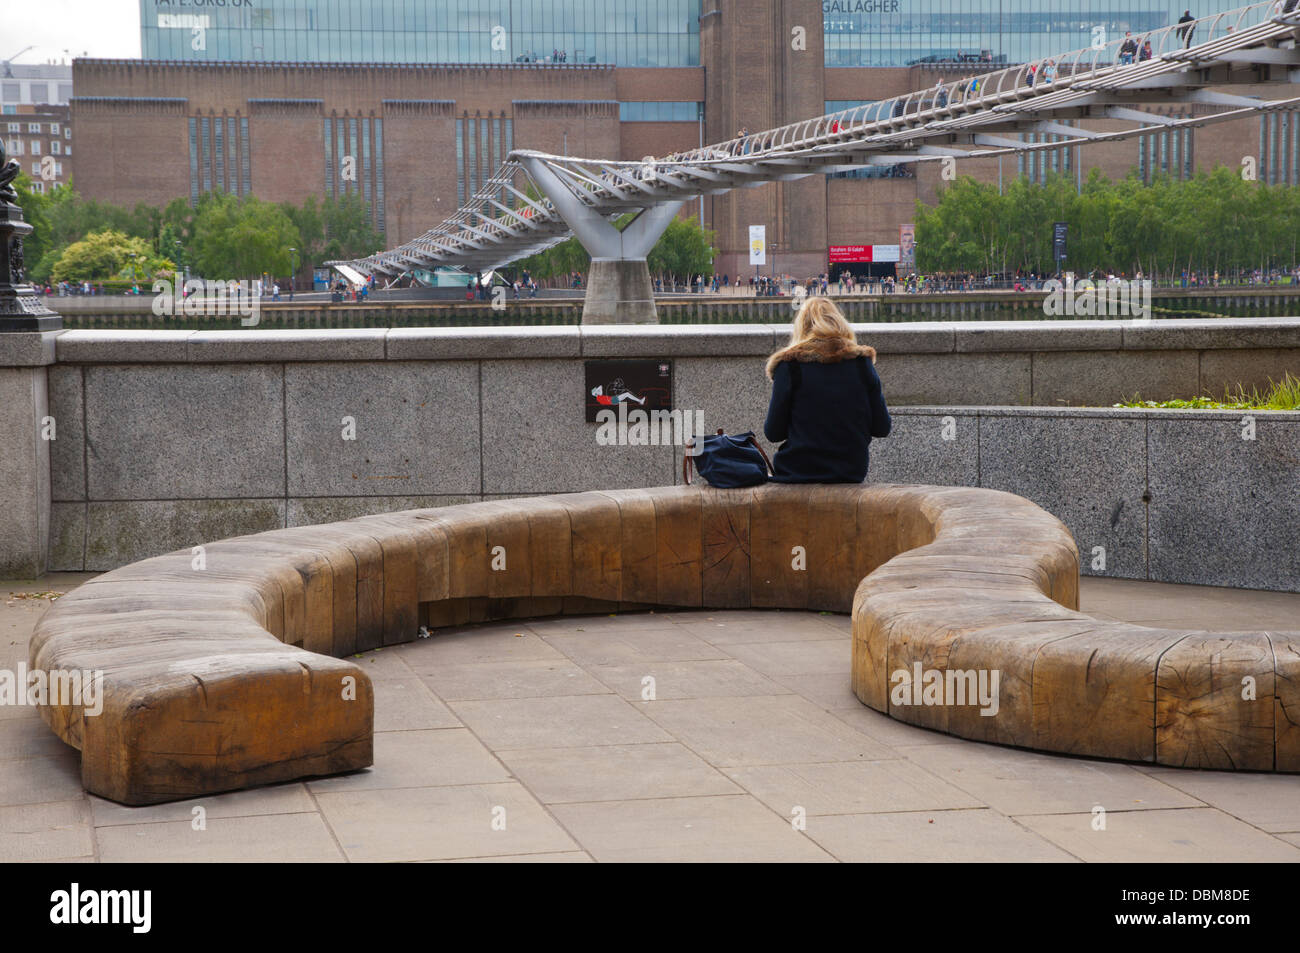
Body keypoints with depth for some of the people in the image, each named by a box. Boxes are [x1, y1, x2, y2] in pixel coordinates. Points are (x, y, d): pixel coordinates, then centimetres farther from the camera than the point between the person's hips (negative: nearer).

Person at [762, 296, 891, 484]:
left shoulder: (790, 365, -5)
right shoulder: (862, 362, 1)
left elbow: (773, 433, -4)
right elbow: (882, 428, 3)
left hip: (798, 472, -3)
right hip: (852, 473, 3)